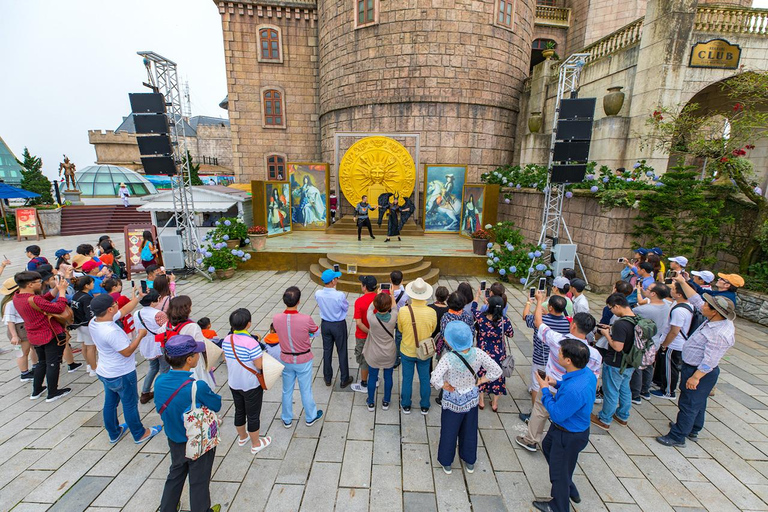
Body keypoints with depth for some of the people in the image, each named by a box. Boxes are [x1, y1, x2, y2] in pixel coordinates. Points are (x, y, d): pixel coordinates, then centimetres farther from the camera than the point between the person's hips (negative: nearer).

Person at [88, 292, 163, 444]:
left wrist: (137, 298, 5)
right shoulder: (111, 332, -35)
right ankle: (139, 434, 30)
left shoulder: (93, 322, -10)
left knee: (110, 403, 23)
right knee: (130, 405, 11)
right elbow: (127, 352, -25)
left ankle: (114, 433, 43)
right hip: (121, 375, -8)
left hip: (104, 373, 8)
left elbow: (123, 311, 1)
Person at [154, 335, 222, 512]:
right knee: (199, 481, 20)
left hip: (174, 441, 5)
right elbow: (216, 406, -18)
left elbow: (160, 408, 0)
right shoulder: (198, 387, -36)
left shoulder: (160, 381, -19)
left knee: (175, 475, 31)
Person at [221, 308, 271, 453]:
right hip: (251, 386, -6)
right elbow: (259, 365, -25)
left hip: (234, 384, 6)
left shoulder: (226, 340, -9)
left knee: (239, 411, 26)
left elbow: (226, 359, 6)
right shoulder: (251, 342, -30)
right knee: (253, 415, 13)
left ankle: (242, 437, 47)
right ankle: (256, 444, 31)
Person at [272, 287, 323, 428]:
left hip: (286, 360, 3)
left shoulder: (276, 319, -19)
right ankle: (310, 417, 38)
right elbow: (315, 331, -6)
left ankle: (287, 419, 41)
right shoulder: (306, 319, -28)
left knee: (287, 390, 22)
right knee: (306, 390, 17)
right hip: (303, 360, -2)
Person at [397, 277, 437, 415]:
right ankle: (424, 407, 36)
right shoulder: (431, 312, -22)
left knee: (407, 379, 18)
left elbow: (400, 329, -7)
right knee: (424, 379, 20)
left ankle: (406, 406, 35)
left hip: (407, 351, 0)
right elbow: (432, 330, -4)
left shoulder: (403, 311, -25)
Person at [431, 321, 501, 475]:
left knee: (449, 432, 20)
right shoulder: (477, 353, -21)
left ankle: (446, 463, 41)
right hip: (472, 398, 4)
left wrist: (445, 387, -21)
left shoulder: (448, 358, -32)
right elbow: (497, 371, -13)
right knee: (470, 430, 25)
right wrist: (479, 381, -5)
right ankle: (470, 462, 46)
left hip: (453, 401, -3)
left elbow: (435, 379, -41)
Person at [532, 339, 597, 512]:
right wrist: (557, 384, -4)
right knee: (547, 446, 33)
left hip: (569, 436, -9)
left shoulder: (574, 390, -43)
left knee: (560, 472, 16)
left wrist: (545, 390, -19)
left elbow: (556, 414, -28)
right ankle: (570, 490, 54)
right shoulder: (586, 373, -14)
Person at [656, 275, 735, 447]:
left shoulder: (719, 334, -31)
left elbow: (710, 361, -30)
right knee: (698, 402, 24)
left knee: (688, 404, 3)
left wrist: (695, 377, -25)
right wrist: (683, 282, 6)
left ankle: (677, 437, 16)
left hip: (700, 372, -10)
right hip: (693, 367, 10)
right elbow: (696, 300, 6)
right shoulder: (717, 320, -5)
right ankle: (693, 430, 43)